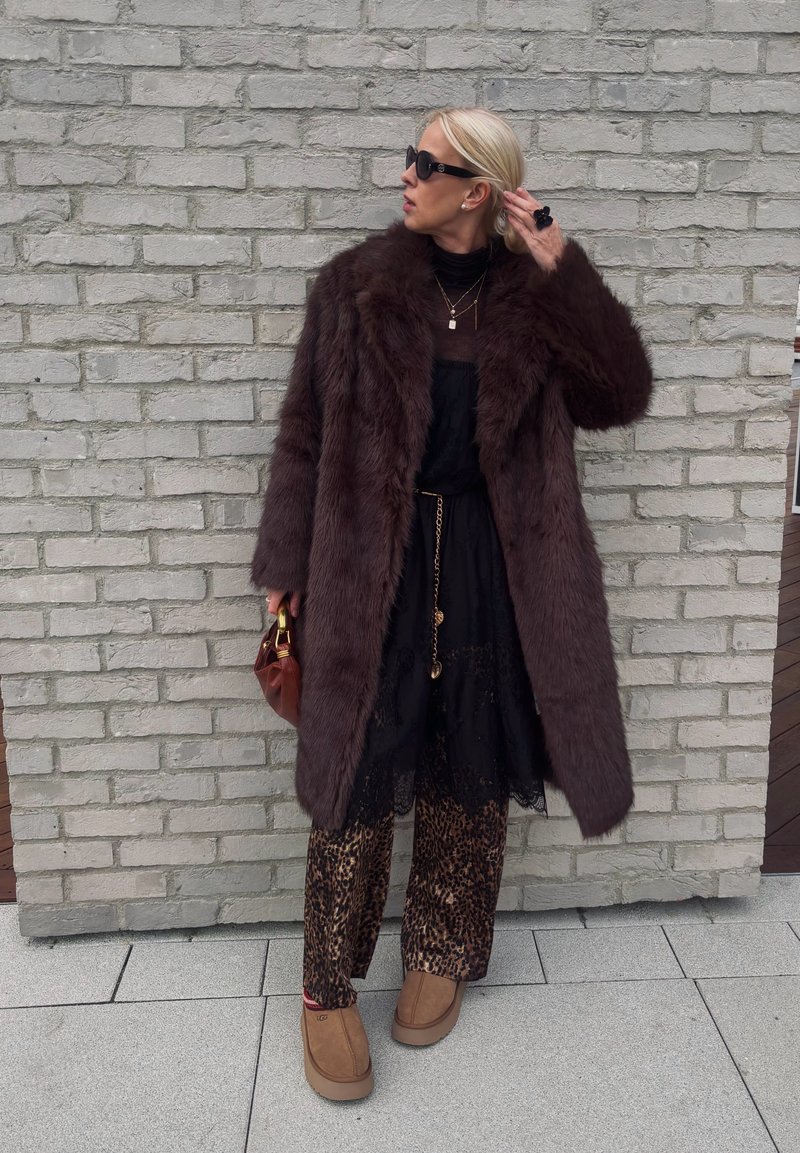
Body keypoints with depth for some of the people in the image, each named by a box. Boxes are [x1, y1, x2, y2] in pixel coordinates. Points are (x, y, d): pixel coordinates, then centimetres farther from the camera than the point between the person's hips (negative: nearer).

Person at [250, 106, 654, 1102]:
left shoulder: (534, 295, 5)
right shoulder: (357, 283, 2)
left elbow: (621, 396, -3)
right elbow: (304, 432, 3)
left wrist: (564, 273, -9)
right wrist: (285, 565, 1)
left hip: (488, 566, 2)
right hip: (370, 562, -1)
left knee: (469, 768, 11)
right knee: (358, 769, 2)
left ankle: (442, 955, 33)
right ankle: (327, 989, 20)